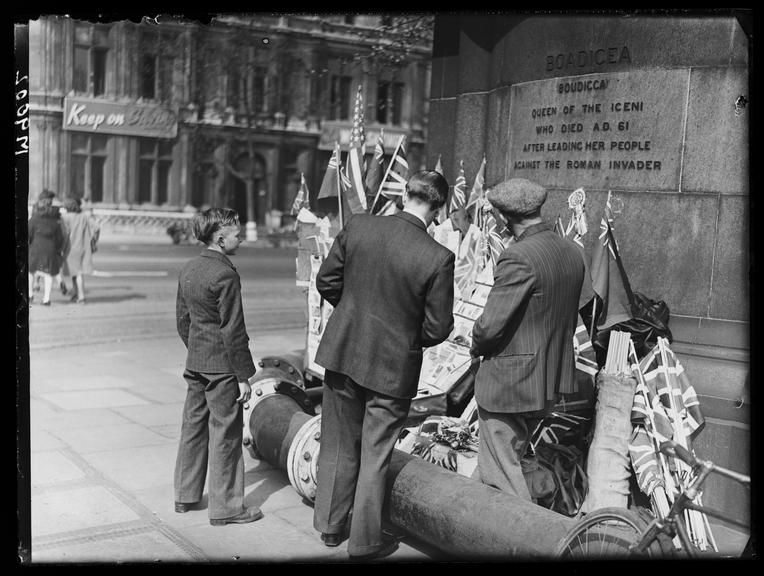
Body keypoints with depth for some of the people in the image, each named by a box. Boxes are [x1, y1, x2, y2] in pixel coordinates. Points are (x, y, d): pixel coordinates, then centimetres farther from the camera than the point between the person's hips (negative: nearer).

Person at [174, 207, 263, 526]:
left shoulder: (188, 270, 9)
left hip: (195, 363, 9)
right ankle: (226, 507, 10)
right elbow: (233, 330, -18)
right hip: (222, 365, -8)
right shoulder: (225, 275, -18)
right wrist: (244, 375, -13)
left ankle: (185, 495, 29)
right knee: (225, 434, 0)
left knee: (193, 426, 17)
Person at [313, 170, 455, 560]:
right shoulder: (438, 258, -19)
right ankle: (364, 542, 27)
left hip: (343, 352, 4)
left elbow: (326, 282, 1)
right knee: (374, 457, 13)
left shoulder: (357, 227, -9)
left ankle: (330, 525, 37)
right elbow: (437, 329, -13)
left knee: (338, 445, 21)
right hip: (393, 366, -3)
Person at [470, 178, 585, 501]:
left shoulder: (518, 258, -23)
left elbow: (490, 325, -21)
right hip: (551, 383, 9)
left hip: (508, 384, -9)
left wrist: (477, 347, -1)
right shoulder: (573, 253, 5)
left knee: (499, 474, 4)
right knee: (509, 460, 24)